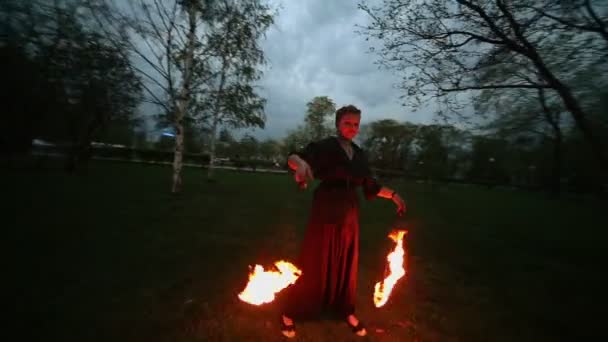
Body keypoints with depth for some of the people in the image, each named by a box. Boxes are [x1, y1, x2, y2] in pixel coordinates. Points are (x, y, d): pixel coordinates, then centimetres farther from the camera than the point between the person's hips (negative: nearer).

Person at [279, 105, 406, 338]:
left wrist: (393, 195, 11)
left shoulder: (359, 154, 10)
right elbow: (294, 157, -24)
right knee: (313, 264, 3)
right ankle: (290, 313, 22)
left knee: (347, 265, 16)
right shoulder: (325, 146, -8)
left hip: (349, 216, 5)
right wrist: (302, 164, -46)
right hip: (325, 213, -5)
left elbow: (370, 186, 18)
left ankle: (346, 311, 38)